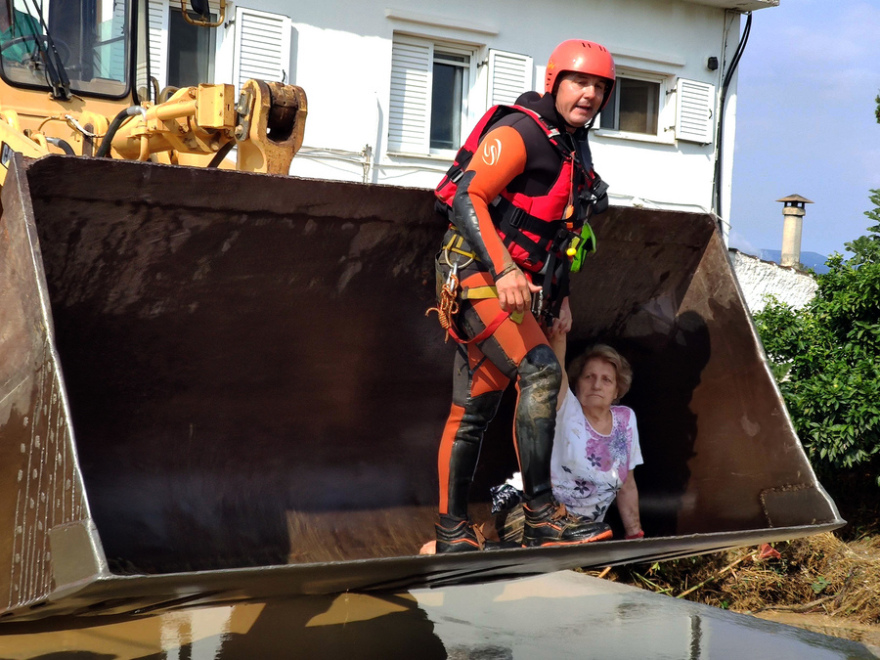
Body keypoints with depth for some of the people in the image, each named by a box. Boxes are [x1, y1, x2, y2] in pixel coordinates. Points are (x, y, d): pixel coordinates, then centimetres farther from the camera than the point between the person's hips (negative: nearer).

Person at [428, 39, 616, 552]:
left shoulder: (576, 151, 18)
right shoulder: (519, 132, -11)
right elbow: (466, 199, -20)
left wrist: (561, 295, 22)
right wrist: (503, 270, -30)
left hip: (520, 289, 9)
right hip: (478, 277, -9)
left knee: (476, 408, 10)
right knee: (540, 372, -24)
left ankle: (453, 531, 15)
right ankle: (541, 516, -22)